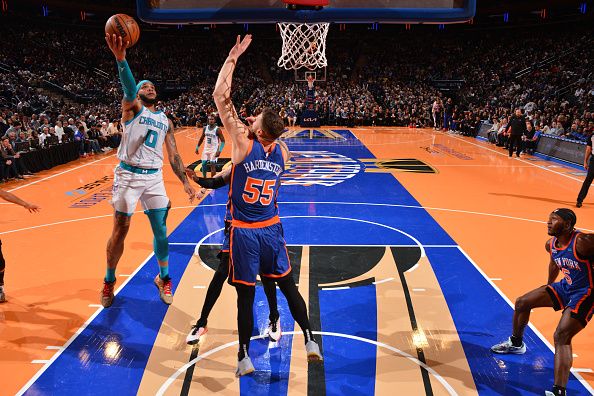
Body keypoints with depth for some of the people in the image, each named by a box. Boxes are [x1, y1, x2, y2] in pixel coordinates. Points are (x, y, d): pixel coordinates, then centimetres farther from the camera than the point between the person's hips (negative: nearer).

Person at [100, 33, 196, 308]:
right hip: (128, 175, -4)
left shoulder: (165, 120, 14)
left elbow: (173, 153, 14)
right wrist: (120, 57, -43)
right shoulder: (132, 108, -1)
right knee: (120, 229, 3)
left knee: (160, 230, 4)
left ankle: (163, 279, 23)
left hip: (154, 177, 4)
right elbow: (129, 89, -24)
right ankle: (109, 282, 21)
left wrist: (184, 181, 7)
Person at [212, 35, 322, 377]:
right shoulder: (282, 152, -1)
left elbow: (220, 95, -11)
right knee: (289, 287, 16)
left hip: (244, 232, -4)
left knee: (246, 296, 5)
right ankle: (311, 341, 20)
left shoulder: (243, 144, -14)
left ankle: (244, 357, 14)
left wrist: (233, 57, -5)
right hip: (272, 229, 4)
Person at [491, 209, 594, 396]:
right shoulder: (551, 244, -3)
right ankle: (516, 343, 39)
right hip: (566, 286, 8)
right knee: (522, 303, 13)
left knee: (561, 335, -23)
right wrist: (549, 286, 29)